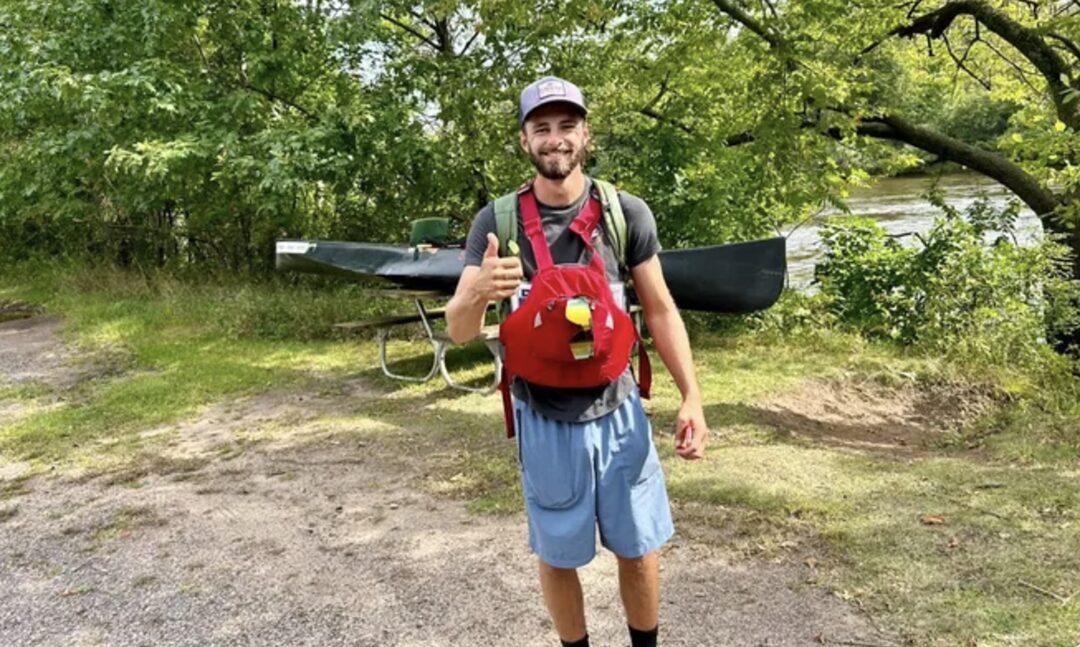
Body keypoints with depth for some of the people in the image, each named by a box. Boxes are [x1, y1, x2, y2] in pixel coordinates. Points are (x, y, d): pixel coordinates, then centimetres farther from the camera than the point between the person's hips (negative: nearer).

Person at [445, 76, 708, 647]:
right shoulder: (496, 222, -8)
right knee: (557, 556, 13)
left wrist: (691, 396, -4)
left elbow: (659, 309, 2)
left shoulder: (627, 213, -6)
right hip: (544, 418, 0)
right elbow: (458, 331, -11)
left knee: (639, 550, 12)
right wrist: (479, 292, -34)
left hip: (617, 411, 1)